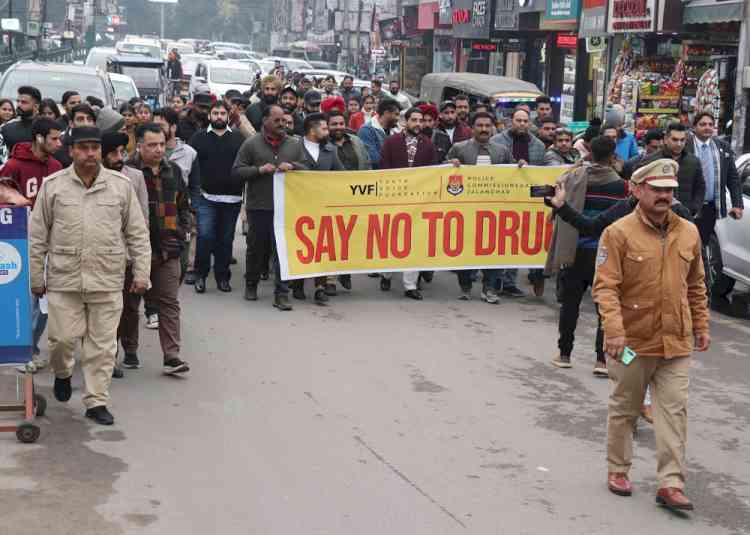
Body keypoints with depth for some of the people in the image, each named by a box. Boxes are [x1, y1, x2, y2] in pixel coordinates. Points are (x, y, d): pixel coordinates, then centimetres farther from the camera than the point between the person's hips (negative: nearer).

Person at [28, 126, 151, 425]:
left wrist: (141, 273, 2)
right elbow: (37, 236, 6)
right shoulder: (53, 185, 2)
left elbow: (137, 234, 7)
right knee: (63, 338, 2)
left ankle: (96, 401, 14)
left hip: (108, 280, 1)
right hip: (64, 279, 0)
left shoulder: (121, 185, 4)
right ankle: (62, 373, 34)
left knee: (102, 344, 3)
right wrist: (35, 277, 5)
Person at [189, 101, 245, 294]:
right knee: (205, 236, -10)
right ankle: (200, 275, 3)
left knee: (226, 240, 8)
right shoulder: (199, 138, 5)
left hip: (232, 199, 2)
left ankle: (222, 277, 18)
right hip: (206, 198, -2)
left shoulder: (239, 138, 8)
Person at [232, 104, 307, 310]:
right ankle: (251, 284, 33)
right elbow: (236, 171, -2)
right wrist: (259, 170, -14)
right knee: (256, 249, 12)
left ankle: (281, 294, 2)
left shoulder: (294, 145, 9)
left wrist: (292, 166, -9)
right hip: (258, 207, -1)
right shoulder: (251, 144, 0)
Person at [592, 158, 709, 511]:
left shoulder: (689, 233, 5)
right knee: (624, 409, 12)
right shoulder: (618, 234, -10)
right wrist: (614, 330, -24)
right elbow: (605, 287, -15)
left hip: (677, 342, 3)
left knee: (674, 411, 1)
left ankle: (671, 484, 5)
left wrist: (701, 327, 14)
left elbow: (696, 286, 15)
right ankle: (618, 470, 29)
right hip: (632, 341, -3)